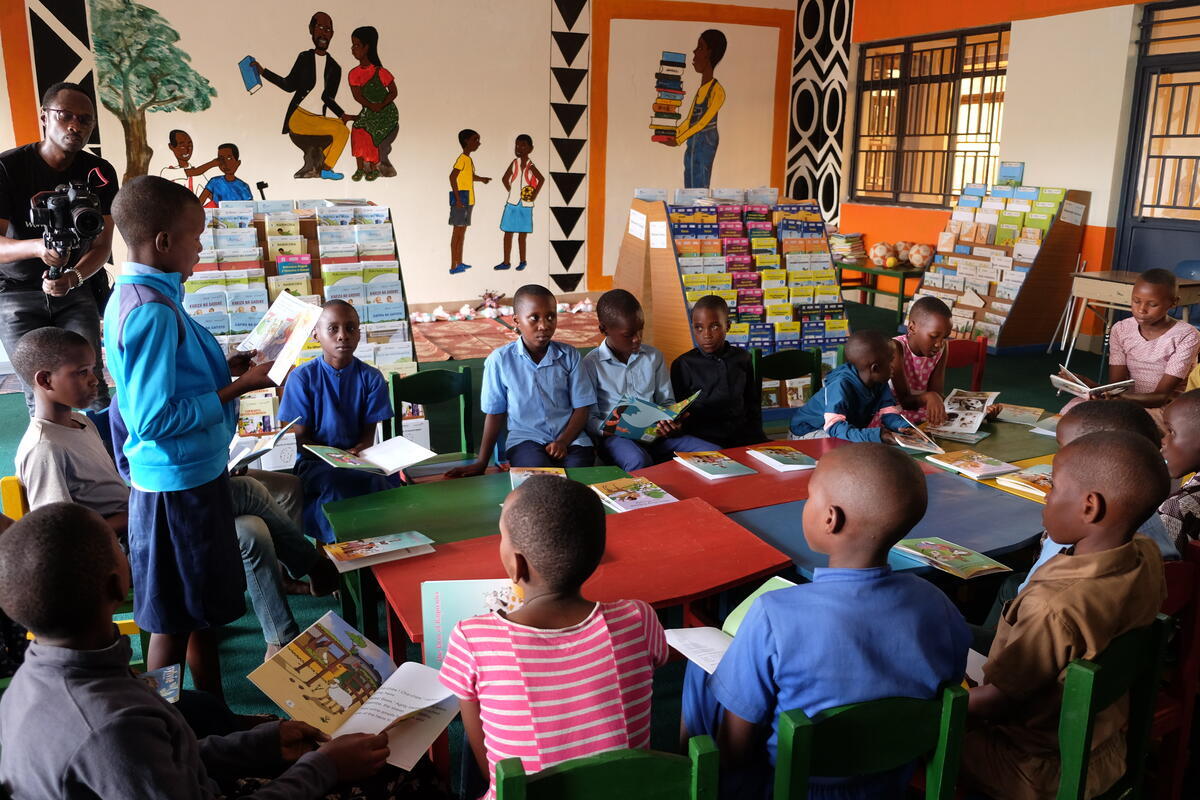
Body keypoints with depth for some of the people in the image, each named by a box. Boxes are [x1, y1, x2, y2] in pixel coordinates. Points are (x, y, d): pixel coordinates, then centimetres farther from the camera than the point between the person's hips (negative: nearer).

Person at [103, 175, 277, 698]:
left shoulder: (137, 297, 8)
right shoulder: (151, 311, -23)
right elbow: (153, 419, -26)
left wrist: (226, 368, 9)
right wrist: (237, 388, -20)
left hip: (192, 474, 10)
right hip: (178, 484, -10)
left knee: (204, 609, 22)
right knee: (174, 621, 6)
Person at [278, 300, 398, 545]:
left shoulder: (371, 377, 2)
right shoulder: (302, 377, -4)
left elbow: (368, 434, 3)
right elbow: (302, 440, -3)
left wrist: (355, 452, -21)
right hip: (316, 463, -2)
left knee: (393, 482, -29)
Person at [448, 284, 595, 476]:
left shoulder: (569, 355, 2)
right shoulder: (499, 360, -3)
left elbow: (581, 407, 5)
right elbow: (495, 413, 5)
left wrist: (563, 442, -12)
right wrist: (481, 463, 3)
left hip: (570, 437, 2)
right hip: (525, 438, -1)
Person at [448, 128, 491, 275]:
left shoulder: (469, 159, 16)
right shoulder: (462, 159, -13)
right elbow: (452, 176, -23)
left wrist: (482, 179, 15)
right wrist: (458, 199, -25)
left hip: (468, 201, 10)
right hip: (461, 200, -10)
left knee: (462, 231, 13)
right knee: (457, 231, -8)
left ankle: (459, 263, 20)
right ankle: (453, 266, -6)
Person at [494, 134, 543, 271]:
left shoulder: (530, 165, -10)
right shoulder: (515, 163, 2)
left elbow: (541, 179, -24)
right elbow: (505, 179, 15)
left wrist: (534, 195, -20)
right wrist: (511, 192, 5)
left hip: (525, 206, -4)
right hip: (511, 204, 4)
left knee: (522, 236, 4)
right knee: (507, 234, 6)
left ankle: (523, 261, 19)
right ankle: (506, 262, 14)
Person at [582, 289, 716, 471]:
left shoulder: (654, 357, 16)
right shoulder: (592, 364, 2)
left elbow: (666, 401, 20)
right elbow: (589, 416, 0)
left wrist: (670, 422, -4)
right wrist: (604, 429, -21)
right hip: (616, 436, -5)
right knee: (639, 462, -42)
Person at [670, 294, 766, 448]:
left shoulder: (742, 359, 10)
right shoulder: (683, 365, -2)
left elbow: (753, 402, 20)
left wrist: (755, 434, 10)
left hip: (742, 434, 4)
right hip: (703, 439, -4)